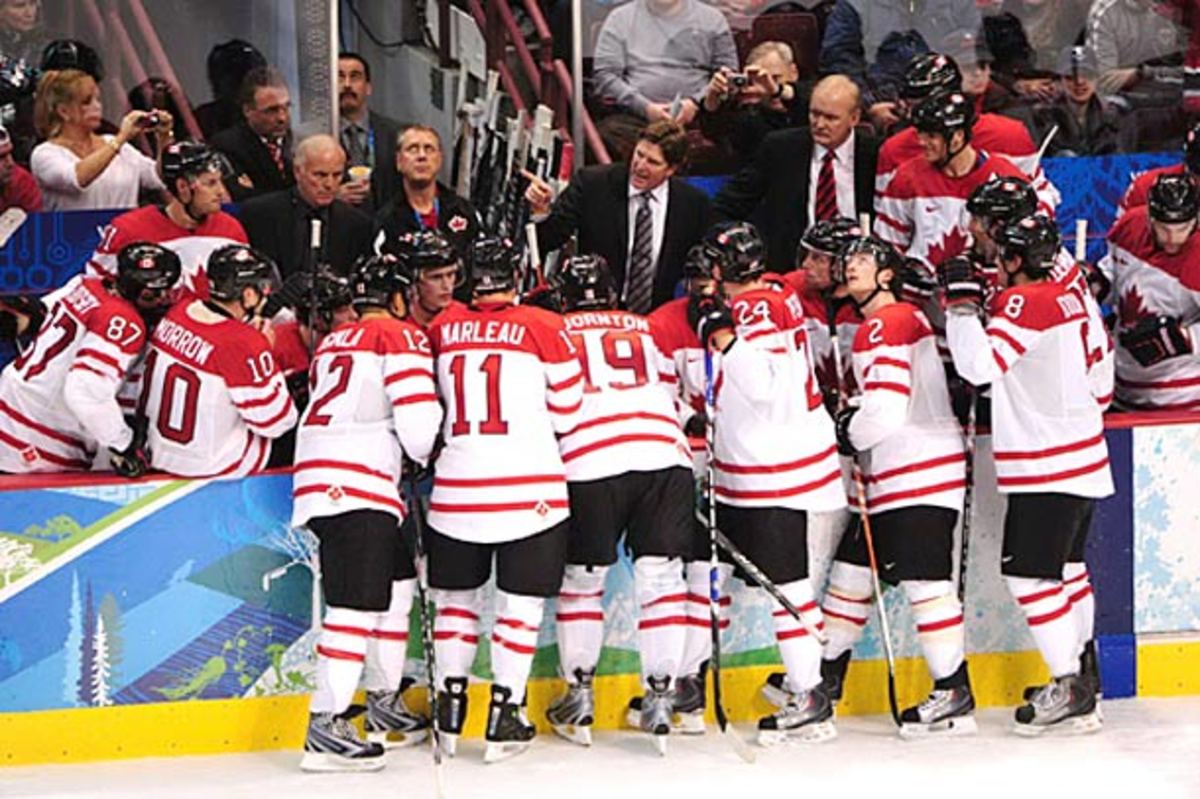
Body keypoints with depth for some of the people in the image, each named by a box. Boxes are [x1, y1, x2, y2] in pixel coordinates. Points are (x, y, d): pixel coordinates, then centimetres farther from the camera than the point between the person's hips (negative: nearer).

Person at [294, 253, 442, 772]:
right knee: (358, 602, -11)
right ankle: (325, 728, -16)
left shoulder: (331, 343, 25)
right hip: (356, 486, -9)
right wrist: (429, 456, 9)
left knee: (396, 581, 21)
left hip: (321, 476, 9)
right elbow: (419, 419, -10)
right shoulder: (401, 337, -1)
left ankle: (383, 708, 28)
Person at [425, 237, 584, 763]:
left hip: (456, 488, 3)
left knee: (457, 596, 17)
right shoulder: (543, 328, -5)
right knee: (520, 602, 6)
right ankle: (504, 718, 5)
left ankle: (450, 711, 19)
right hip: (530, 490, -3)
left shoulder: (442, 329, 4)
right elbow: (567, 410, 1)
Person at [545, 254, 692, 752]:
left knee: (581, 579, 14)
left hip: (590, 465, -2)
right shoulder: (645, 329, 24)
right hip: (664, 457, 2)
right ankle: (661, 697, -1)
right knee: (661, 578, 5)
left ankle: (579, 695, 17)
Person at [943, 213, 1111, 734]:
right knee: (1065, 568, 18)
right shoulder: (1065, 298, 11)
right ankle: (1080, 675, 26)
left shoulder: (1023, 301, -16)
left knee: (1029, 573, -7)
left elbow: (980, 364, -27)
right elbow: (1098, 381, 18)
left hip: (1047, 468, -10)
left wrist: (962, 299, -17)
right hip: (1081, 456, 10)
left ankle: (1070, 686, -6)